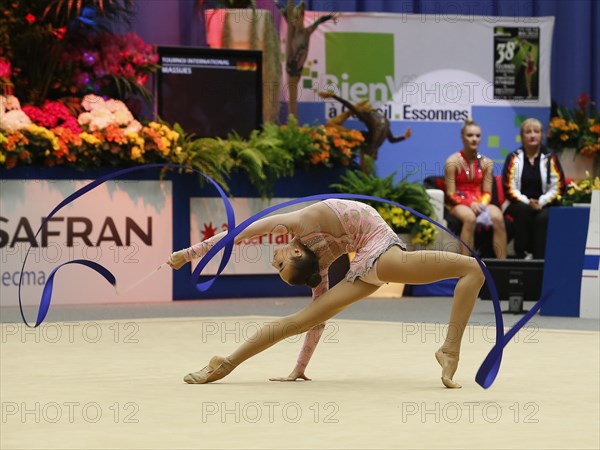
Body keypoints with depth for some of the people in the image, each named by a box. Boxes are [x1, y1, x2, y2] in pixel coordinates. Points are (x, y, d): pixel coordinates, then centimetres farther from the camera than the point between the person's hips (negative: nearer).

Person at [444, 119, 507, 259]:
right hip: (458, 204, -3)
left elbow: (487, 193, 9)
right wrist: (470, 204, -19)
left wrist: (482, 204, -14)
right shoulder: (453, 162, -2)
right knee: (470, 217, -39)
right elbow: (451, 194, -5)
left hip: (480, 202, 3)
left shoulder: (486, 163, 10)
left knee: (498, 217, -31)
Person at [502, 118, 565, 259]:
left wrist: (540, 203, -13)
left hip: (544, 204, 0)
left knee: (543, 217, -33)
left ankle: (540, 257, -30)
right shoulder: (514, 158, 7)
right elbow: (509, 189, 0)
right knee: (523, 211, -34)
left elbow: (557, 188, 2)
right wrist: (527, 202, -16)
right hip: (519, 204, 0)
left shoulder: (550, 158, 8)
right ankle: (523, 254, -30)